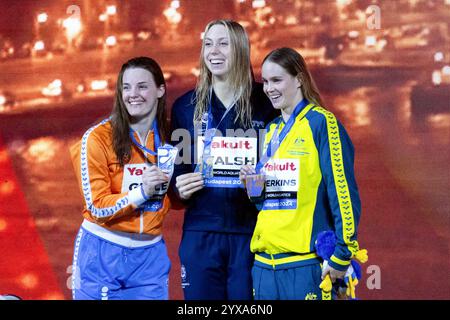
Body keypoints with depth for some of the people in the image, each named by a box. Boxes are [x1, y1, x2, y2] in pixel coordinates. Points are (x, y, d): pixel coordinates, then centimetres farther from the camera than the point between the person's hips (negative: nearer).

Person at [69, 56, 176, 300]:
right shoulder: (98, 137, -10)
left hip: (150, 254, 4)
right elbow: (98, 207, -11)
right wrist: (141, 192, -25)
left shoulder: (169, 138, 3)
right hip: (103, 254, -4)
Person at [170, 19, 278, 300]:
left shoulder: (266, 102, 0)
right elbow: (174, 165, 14)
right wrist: (179, 186, -7)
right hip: (201, 231, 2)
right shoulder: (185, 105, 8)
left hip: (251, 231, -2)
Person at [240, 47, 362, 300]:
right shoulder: (272, 131, 16)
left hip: (306, 262, -7)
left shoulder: (321, 123, -7)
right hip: (265, 261, 7)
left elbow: (342, 192, -12)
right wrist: (254, 186, 2)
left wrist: (342, 254, -15)